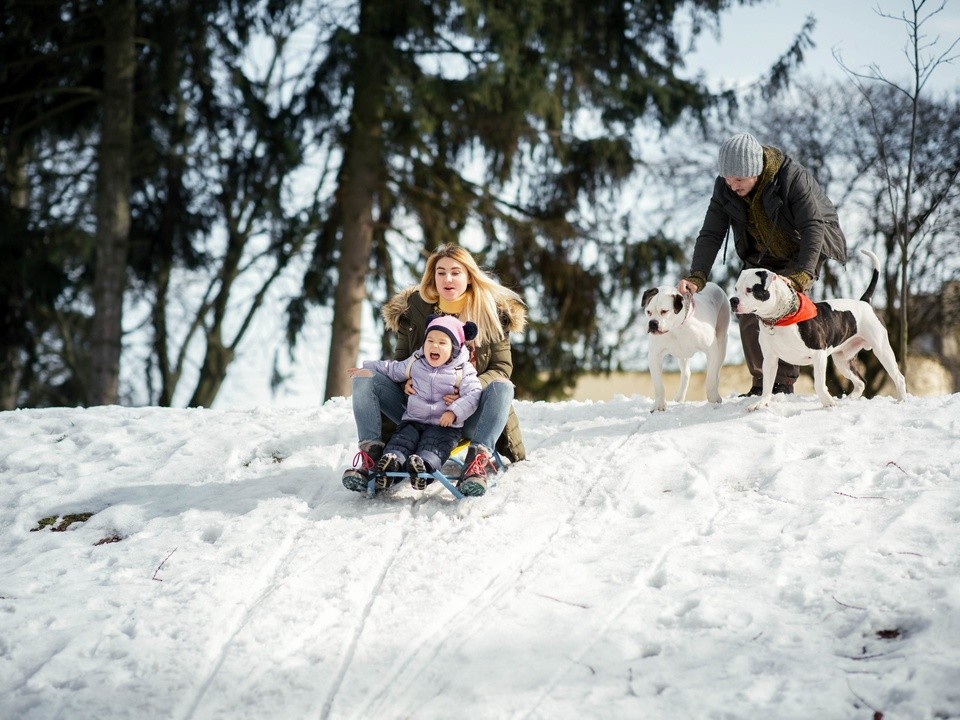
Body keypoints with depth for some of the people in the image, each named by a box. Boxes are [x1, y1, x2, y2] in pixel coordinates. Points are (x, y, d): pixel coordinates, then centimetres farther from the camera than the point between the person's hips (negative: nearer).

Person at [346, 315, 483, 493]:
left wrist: (454, 412, -24)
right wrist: (367, 369, 21)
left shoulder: (462, 371, -2)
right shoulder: (415, 363, 12)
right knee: (401, 439, -23)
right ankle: (391, 461, -46)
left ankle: (425, 465, -57)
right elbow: (393, 369, 27)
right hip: (413, 421, 4)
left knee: (433, 445, -31)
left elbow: (473, 395, -11)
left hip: (445, 425, -4)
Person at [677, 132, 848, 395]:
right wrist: (696, 277, -30)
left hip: (803, 251, -5)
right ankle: (761, 385, 9)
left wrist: (801, 276, -46)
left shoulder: (793, 177, -32)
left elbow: (813, 228, -35)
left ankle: (784, 382, -16)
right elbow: (711, 234, -15)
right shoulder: (724, 187, -16)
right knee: (748, 314, -4)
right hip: (762, 259, 6)